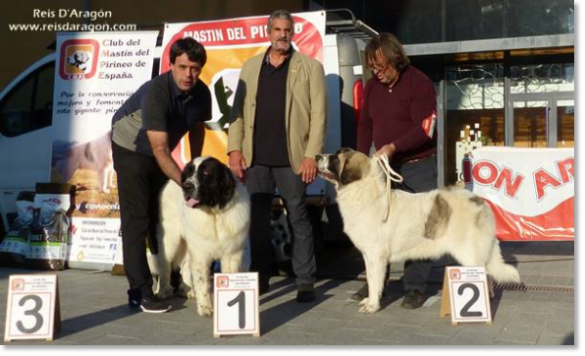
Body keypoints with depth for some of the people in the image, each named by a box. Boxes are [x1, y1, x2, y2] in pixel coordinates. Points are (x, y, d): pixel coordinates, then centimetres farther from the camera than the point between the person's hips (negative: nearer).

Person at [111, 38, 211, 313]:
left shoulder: (201, 93, -15)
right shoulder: (155, 92, -34)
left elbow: (196, 128, 4)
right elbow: (159, 149, -37)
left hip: (160, 152, 6)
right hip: (131, 149, -6)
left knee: (162, 217, 11)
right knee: (137, 220, -10)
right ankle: (140, 291, -8)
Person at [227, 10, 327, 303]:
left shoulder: (310, 67, 3)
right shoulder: (250, 67, 14)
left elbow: (318, 114, -3)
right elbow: (238, 110, 9)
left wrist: (311, 154, -12)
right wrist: (235, 149, -1)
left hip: (291, 158, -3)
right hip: (255, 158, 3)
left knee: (298, 220, 3)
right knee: (256, 220, 8)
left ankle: (305, 282, 11)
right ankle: (259, 278, 20)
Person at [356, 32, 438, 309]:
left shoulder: (419, 83, -11)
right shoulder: (372, 86, 8)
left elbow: (425, 129, -16)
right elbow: (365, 125, 14)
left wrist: (393, 147, -24)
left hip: (417, 166, -6)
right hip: (383, 165, 6)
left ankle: (415, 287, 6)